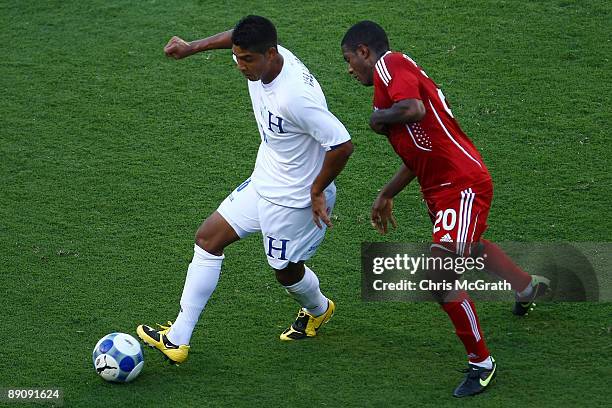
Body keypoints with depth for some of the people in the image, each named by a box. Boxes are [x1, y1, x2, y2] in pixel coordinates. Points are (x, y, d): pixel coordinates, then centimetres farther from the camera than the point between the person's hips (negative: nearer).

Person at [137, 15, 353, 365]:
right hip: (263, 184, 9)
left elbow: (342, 145, -33)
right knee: (208, 238, 9)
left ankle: (318, 311, 51)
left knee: (287, 270, 13)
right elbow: (239, 37, 16)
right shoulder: (264, 59, -10)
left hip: (293, 199, -9)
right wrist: (193, 48, 14)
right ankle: (178, 339, 13)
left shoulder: (295, 97, -36)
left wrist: (317, 192, -20)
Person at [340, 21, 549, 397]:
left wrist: (377, 119, -15)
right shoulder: (403, 71, 15)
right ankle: (528, 286, 64)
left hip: (463, 185, -11)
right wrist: (387, 195, 28)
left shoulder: (389, 64, -14)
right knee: (468, 247, 36)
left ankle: (481, 362, -3)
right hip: (441, 188, 11)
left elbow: (414, 110, -35)